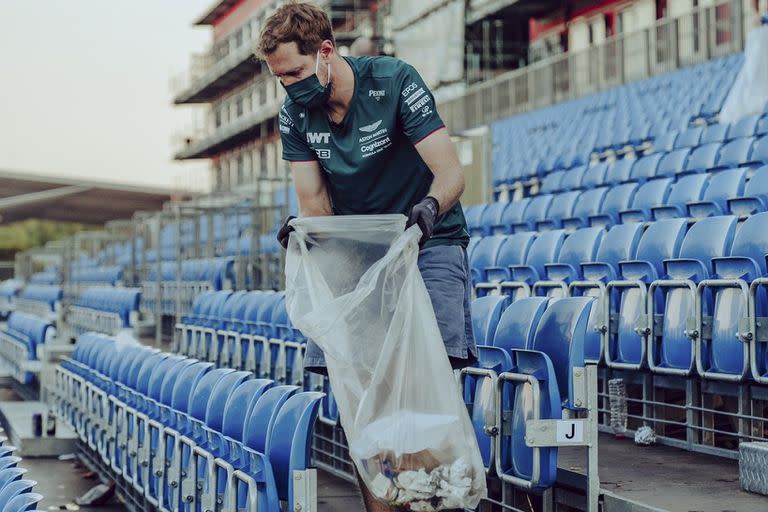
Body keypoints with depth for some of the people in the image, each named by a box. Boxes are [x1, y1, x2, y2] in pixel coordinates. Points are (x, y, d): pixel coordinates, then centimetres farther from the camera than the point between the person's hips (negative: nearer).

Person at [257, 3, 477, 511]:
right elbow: (313, 200, -3)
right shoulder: (295, 113, -1)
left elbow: (451, 173, -20)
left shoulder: (395, 82, -16)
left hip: (426, 243, -4)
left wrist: (431, 205, -42)